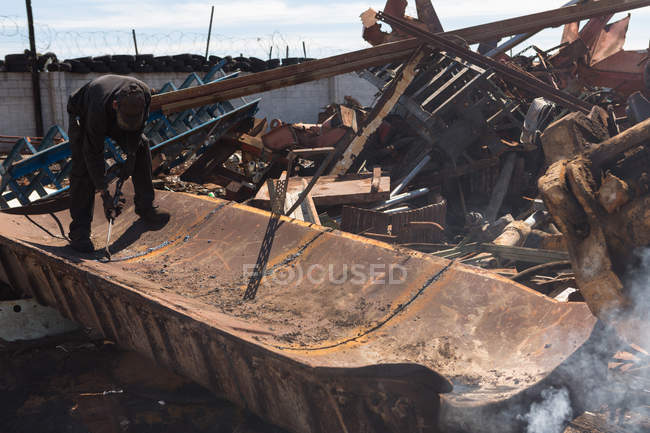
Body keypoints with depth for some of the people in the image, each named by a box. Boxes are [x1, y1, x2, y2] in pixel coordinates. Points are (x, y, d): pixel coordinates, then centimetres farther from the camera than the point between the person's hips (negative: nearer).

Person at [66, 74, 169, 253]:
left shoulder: (144, 94, -33)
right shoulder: (99, 108, -45)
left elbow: (136, 129, -13)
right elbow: (93, 152, -37)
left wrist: (130, 157, -18)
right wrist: (103, 193, -35)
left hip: (112, 116, 5)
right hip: (83, 116, -5)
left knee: (141, 147, -3)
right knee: (83, 169, -18)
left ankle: (145, 207, 11)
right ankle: (79, 230, -15)